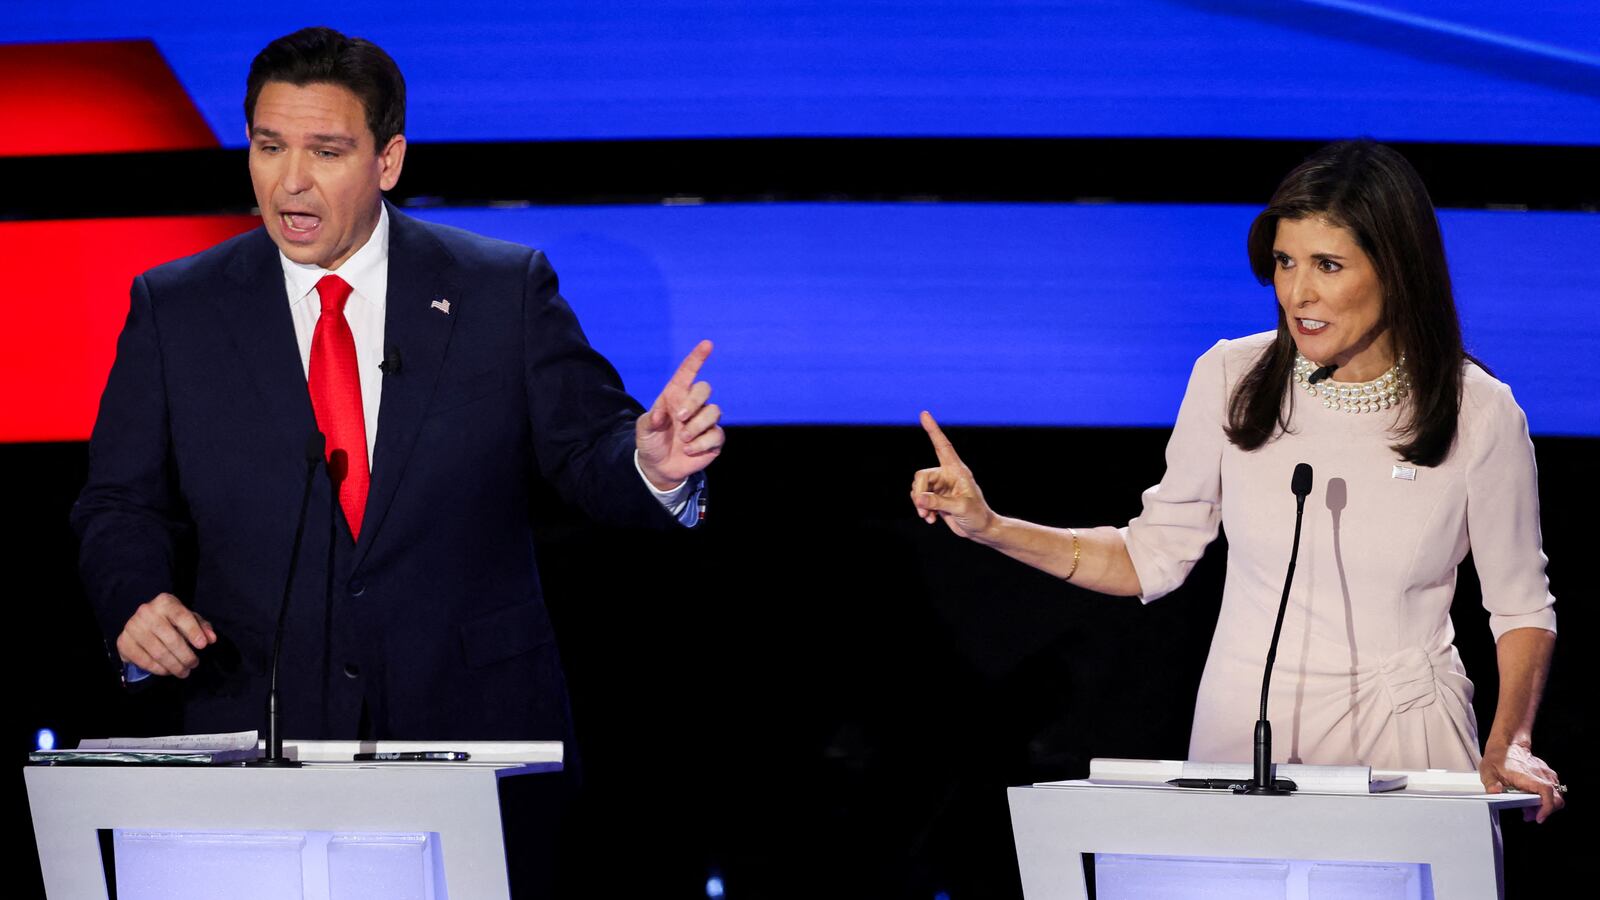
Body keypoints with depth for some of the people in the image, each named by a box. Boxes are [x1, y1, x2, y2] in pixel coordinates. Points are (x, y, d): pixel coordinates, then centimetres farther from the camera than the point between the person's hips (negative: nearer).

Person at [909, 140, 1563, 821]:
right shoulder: (1232, 380, -1)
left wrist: (1509, 744, -9)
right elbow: (1152, 558, 9)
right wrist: (990, 528, 0)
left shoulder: (1478, 413, -4)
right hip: (1242, 732, 1)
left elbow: (1521, 606, 6)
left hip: (1405, 738, -1)